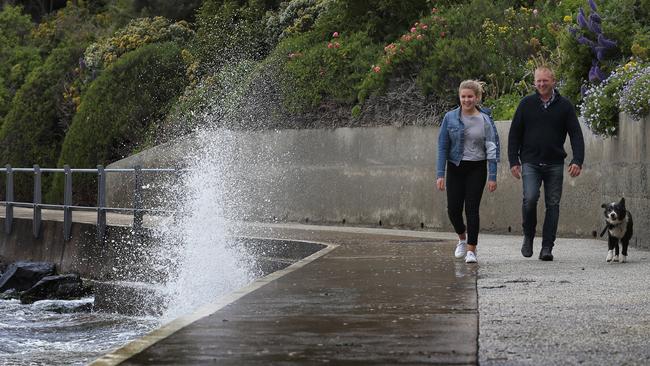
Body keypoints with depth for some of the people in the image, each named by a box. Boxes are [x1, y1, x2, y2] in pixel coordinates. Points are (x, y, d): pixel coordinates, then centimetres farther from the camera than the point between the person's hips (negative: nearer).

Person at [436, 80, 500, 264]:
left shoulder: (485, 120, -3)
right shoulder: (450, 118, -1)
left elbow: (492, 148, -2)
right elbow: (442, 147, 0)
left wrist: (493, 176, -8)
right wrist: (440, 174, -7)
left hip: (477, 168, -1)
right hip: (456, 168, 1)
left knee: (472, 208, -5)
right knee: (453, 209, 0)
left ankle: (471, 249, 3)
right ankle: (462, 237, 30)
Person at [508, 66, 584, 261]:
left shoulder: (564, 106, 5)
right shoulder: (526, 104, 6)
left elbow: (576, 135, 3)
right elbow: (514, 134, 9)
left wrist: (577, 160, -10)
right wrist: (513, 161, 2)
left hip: (554, 165, 1)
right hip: (530, 163, -1)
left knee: (553, 204, 0)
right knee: (530, 198, -18)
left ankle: (547, 247, 4)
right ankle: (528, 236, 5)